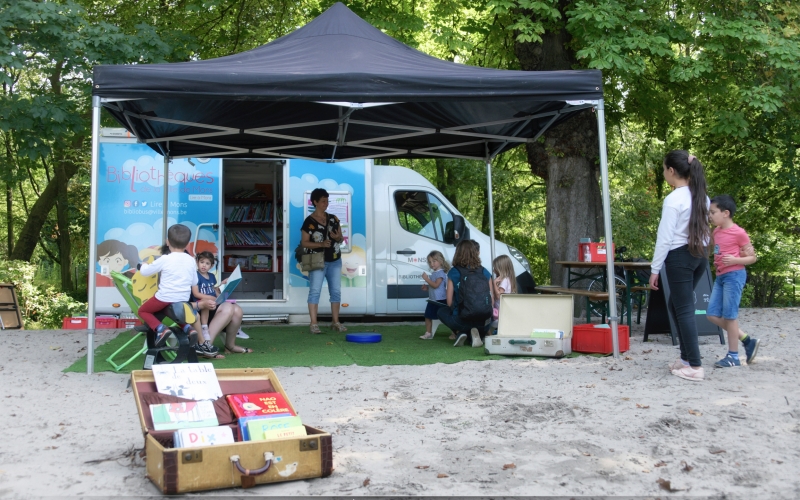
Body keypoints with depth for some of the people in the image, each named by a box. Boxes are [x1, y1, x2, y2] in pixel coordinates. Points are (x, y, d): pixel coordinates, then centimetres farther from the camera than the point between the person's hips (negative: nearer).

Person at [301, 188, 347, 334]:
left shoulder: (333, 219, 9)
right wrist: (321, 244, -20)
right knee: (315, 291, -6)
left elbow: (341, 238, 15)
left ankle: (335, 322, 15)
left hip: (335, 261, 5)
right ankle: (313, 324, -4)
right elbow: (304, 242, -8)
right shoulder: (309, 221, -6)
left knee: (336, 291, 7)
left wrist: (338, 237, -9)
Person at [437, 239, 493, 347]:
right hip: (483, 320, 2)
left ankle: (459, 332, 4)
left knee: (441, 311, 28)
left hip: (461, 320, -2)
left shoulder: (453, 272, -3)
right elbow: (491, 300, 5)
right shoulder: (485, 273, 3)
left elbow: (449, 302, -1)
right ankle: (479, 333, 2)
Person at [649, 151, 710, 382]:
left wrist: (655, 269, -9)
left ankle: (695, 366, 3)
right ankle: (686, 357, 24)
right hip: (700, 255, 8)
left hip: (680, 257, -8)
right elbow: (704, 230, 13)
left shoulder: (674, 199, -14)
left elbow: (665, 237, -14)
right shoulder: (701, 197, 9)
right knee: (677, 305, 20)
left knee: (684, 310, -1)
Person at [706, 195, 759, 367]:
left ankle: (733, 356, 6)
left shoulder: (739, 233, -10)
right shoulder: (716, 232, 11)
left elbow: (752, 258, -7)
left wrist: (735, 260, -21)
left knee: (729, 315, -4)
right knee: (712, 314, 5)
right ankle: (748, 341, 17)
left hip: (734, 275, -8)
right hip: (720, 276, 8)